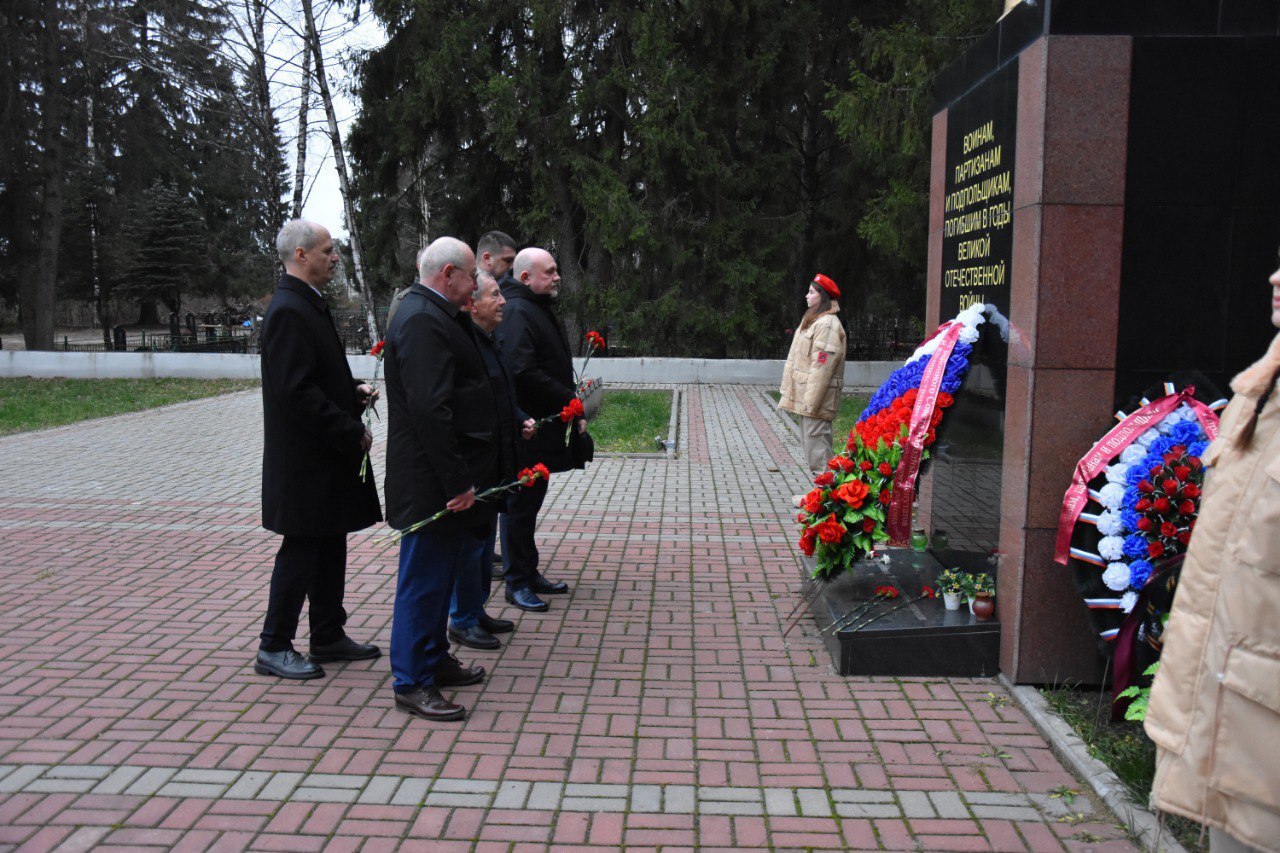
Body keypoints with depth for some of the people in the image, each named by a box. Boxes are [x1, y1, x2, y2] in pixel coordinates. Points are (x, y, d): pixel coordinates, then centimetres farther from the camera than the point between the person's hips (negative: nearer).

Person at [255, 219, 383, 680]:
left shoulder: (310, 304, 14)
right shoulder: (288, 311, -19)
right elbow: (298, 391, -24)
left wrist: (354, 390, 6)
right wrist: (351, 433, -19)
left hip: (326, 454, 10)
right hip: (304, 457, -10)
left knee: (329, 544, 16)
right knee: (301, 550, -1)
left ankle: (329, 636, 28)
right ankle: (274, 649, 12)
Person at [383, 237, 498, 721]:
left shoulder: (433, 316, 15)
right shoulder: (422, 321, -20)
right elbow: (429, 410, -26)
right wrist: (457, 482, -25)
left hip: (445, 481, 11)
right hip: (431, 485, -11)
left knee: (440, 574, 20)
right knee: (424, 580, 0)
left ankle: (434, 661, 35)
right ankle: (412, 684, 12)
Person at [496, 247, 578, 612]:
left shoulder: (540, 309, 17)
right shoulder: (516, 312, -17)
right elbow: (524, 372, -27)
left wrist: (571, 401, 11)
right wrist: (571, 401, -20)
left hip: (542, 428, 10)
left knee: (529, 501, 17)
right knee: (521, 504, -1)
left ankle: (530, 573, 28)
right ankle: (517, 582, 9)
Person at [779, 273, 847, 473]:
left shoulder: (827, 324, -15)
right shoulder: (812, 320, 18)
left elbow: (822, 366, -21)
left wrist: (811, 402, -22)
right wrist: (788, 393, 18)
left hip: (818, 397, -10)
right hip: (806, 397, 10)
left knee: (816, 442, -9)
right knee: (809, 443, 15)